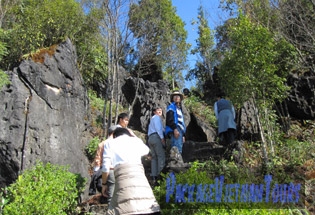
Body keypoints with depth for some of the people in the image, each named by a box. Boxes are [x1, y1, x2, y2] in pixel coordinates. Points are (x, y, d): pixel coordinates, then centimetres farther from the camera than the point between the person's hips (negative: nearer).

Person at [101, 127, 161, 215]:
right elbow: (146, 150, 47)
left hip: (123, 175, -2)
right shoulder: (136, 140, 25)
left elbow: (105, 168, 12)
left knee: (125, 208, -5)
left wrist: (104, 184, 27)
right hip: (139, 174, 2)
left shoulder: (110, 144, 20)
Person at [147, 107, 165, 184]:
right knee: (161, 156, -12)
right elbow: (158, 128, -10)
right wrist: (162, 138, -13)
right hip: (156, 137, -9)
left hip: (150, 138, 9)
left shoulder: (151, 119, 31)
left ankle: (153, 177, -1)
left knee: (154, 157, 4)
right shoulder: (157, 117, 4)